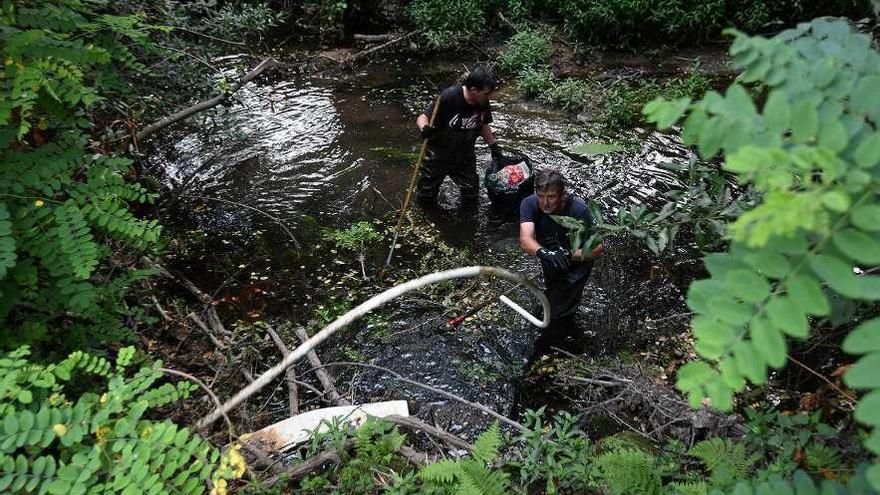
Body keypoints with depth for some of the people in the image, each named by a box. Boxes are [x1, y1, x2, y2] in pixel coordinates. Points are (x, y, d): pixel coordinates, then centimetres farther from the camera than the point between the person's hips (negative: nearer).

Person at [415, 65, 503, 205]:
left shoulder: (483, 103, -11)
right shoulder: (448, 97, -28)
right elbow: (423, 117, -23)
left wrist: (494, 146, 8)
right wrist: (425, 128, -44)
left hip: (464, 158, 4)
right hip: (438, 156, -4)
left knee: (471, 196, 8)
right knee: (426, 198, 13)